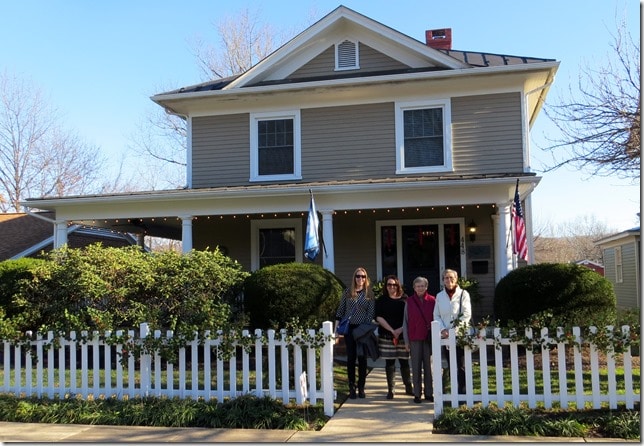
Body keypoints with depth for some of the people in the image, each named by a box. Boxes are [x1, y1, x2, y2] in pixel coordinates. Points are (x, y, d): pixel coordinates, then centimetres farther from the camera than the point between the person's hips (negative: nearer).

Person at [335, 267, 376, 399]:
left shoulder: (369, 293, 2)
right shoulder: (347, 291, 4)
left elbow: (371, 312, -1)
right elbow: (340, 310, 7)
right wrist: (336, 328, 3)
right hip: (349, 328, 1)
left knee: (362, 358, 5)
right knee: (351, 358, 4)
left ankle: (361, 387, 15)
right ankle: (352, 388, 11)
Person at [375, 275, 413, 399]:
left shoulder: (405, 299, 6)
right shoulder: (381, 300, 5)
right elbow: (379, 317, -3)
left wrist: (400, 329, -10)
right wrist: (392, 330, -11)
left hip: (403, 335, 0)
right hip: (386, 336, 0)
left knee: (404, 361, 4)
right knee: (389, 362, 3)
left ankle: (408, 387, 17)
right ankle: (391, 389, 9)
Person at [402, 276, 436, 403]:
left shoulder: (432, 300, 3)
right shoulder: (409, 301, 4)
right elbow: (405, 321, 6)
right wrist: (406, 340, 3)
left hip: (429, 337, 0)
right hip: (415, 338, 0)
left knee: (428, 365, 4)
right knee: (416, 367, 3)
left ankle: (429, 393, 12)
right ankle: (417, 394, 9)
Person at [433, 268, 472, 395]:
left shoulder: (463, 294, 1)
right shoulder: (439, 296, 11)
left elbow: (467, 314, -5)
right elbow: (436, 315, 10)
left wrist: (454, 329, -13)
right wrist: (443, 329, -6)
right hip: (445, 335, 3)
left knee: (461, 365, -4)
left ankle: (462, 391, 1)